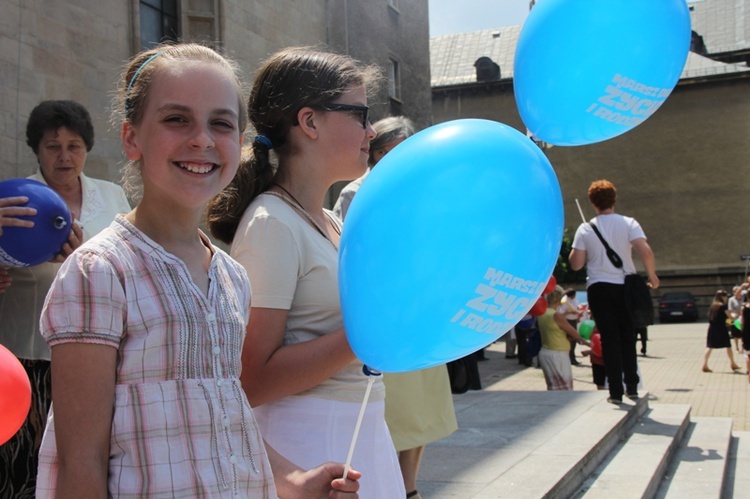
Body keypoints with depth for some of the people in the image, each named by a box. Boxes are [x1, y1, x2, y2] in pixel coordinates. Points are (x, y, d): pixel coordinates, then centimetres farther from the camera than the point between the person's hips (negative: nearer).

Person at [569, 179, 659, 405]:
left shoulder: (585, 229, -1)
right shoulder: (628, 223, -2)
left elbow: (576, 264, -5)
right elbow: (646, 252, -15)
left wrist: (573, 251, 15)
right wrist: (652, 276, 0)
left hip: (599, 288, -1)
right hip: (626, 286, 1)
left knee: (609, 339, 3)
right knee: (627, 337, 15)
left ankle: (616, 391, 1)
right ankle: (632, 387, 15)